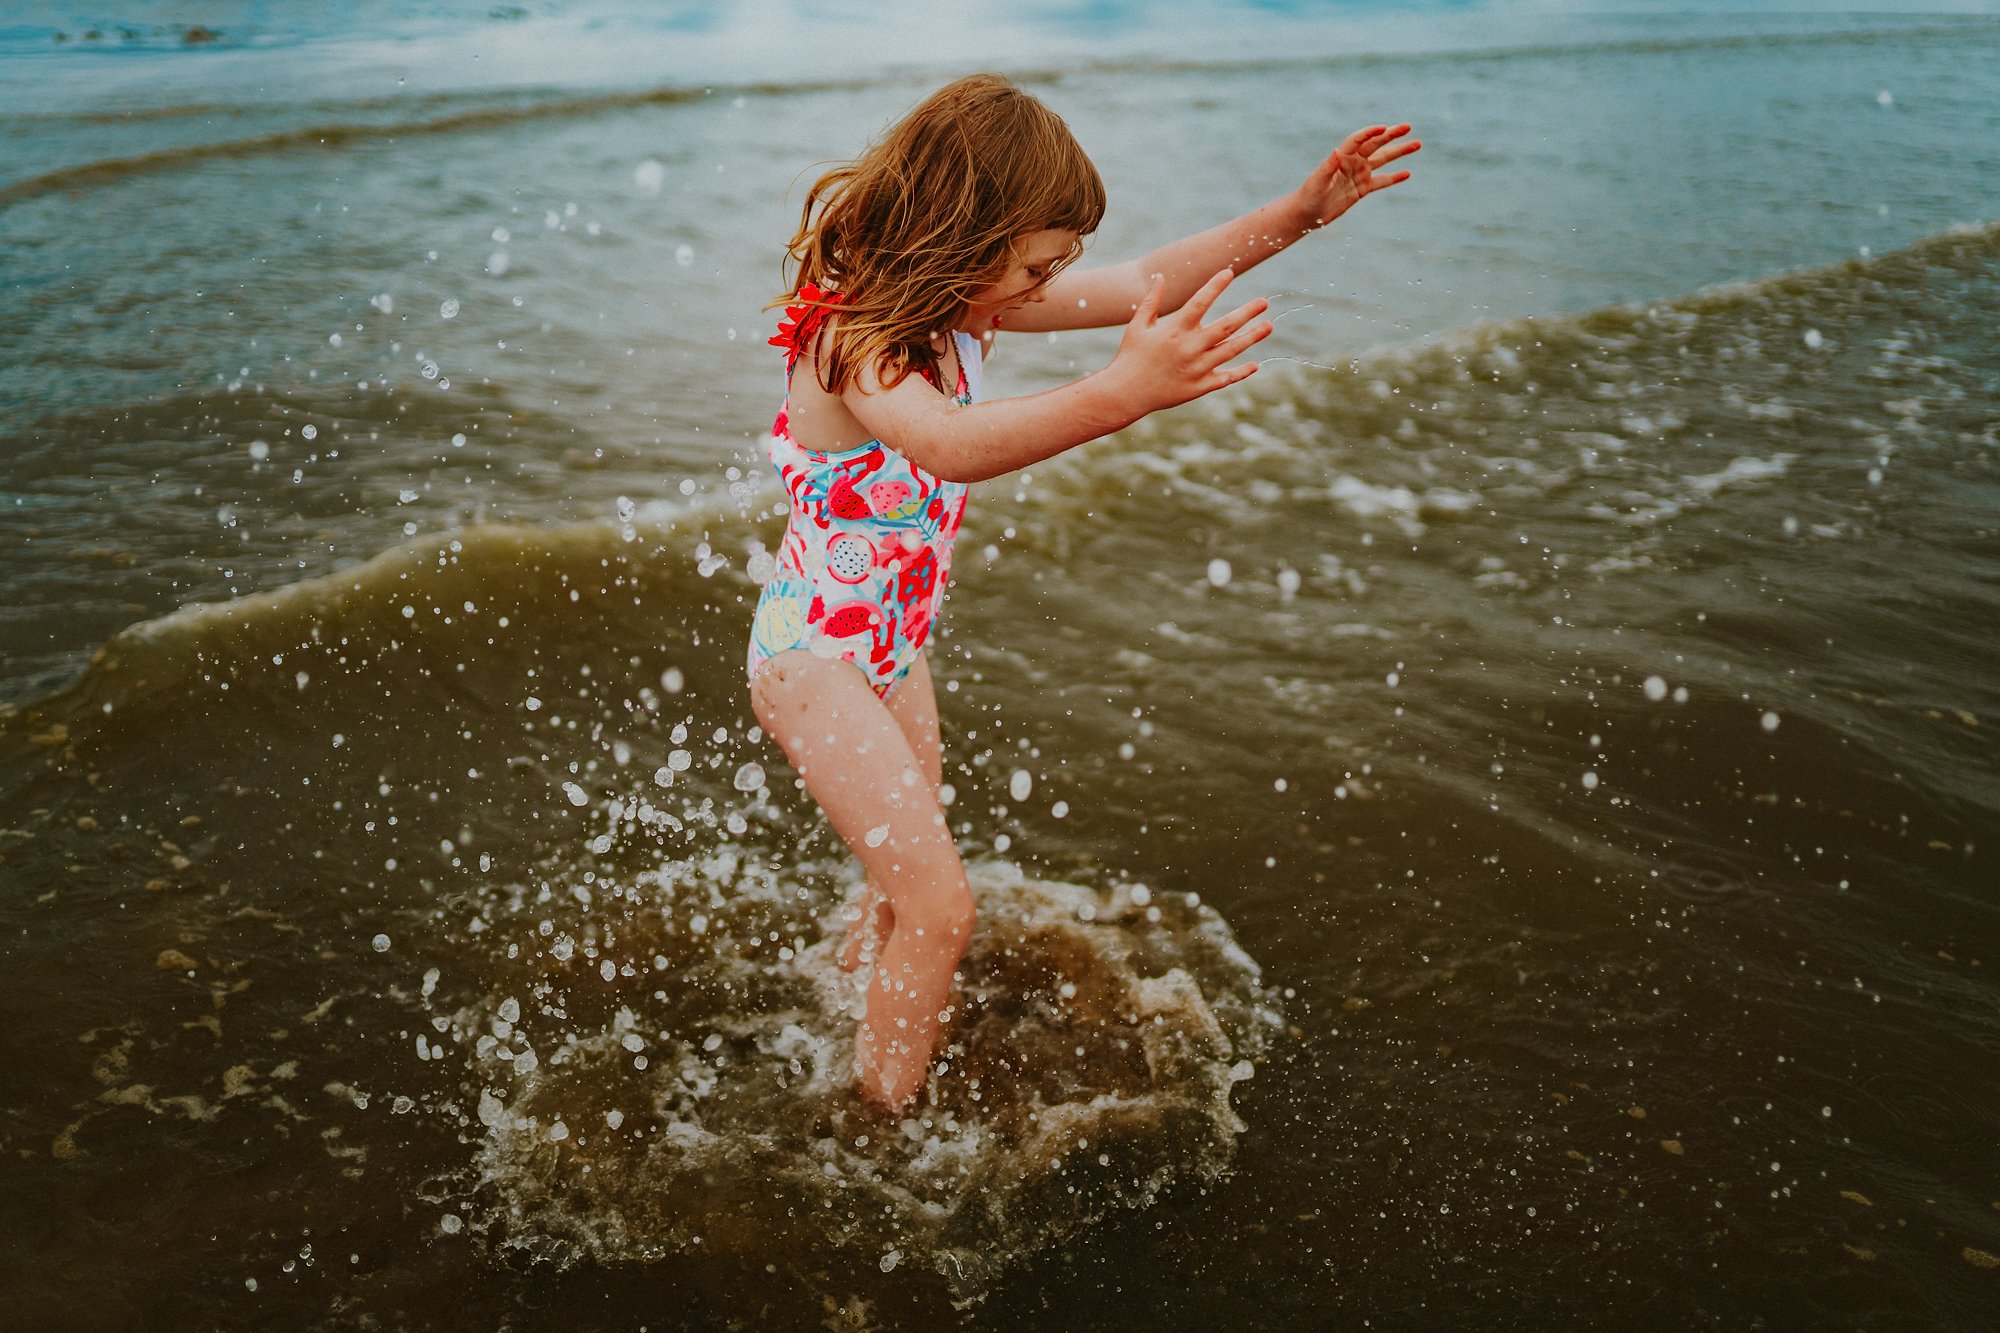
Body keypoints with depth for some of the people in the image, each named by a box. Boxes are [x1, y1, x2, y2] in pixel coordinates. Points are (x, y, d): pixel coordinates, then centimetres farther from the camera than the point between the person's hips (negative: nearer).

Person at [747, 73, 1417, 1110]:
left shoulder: (958, 306, -5)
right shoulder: (847, 343, -30)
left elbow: (1143, 285, -1)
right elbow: (952, 446, -52)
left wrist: (1300, 211, -8)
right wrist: (1122, 394, -67)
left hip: (890, 648, 9)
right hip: (815, 655, -9)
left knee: (909, 869, 26)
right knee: (939, 906, -11)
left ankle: (850, 993, 54)